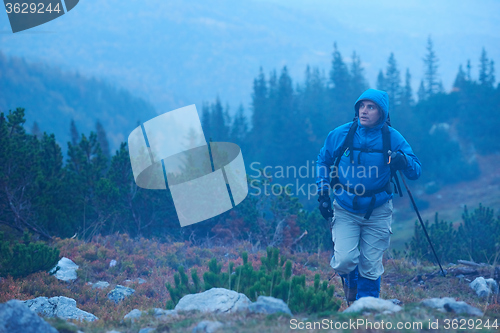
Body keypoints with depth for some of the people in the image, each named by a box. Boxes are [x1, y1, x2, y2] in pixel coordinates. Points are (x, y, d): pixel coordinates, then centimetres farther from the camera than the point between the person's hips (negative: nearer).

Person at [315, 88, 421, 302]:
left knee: (370, 267, 4)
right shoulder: (340, 134, -4)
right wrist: (323, 195, 5)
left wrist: (404, 161, -26)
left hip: (377, 212, 0)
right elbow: (323, 161, 12)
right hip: (345, 210, 0)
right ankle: (351, 282, 22)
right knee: (344, 261, -14)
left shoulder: (393, 138, -5)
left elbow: (416, 172, -4)